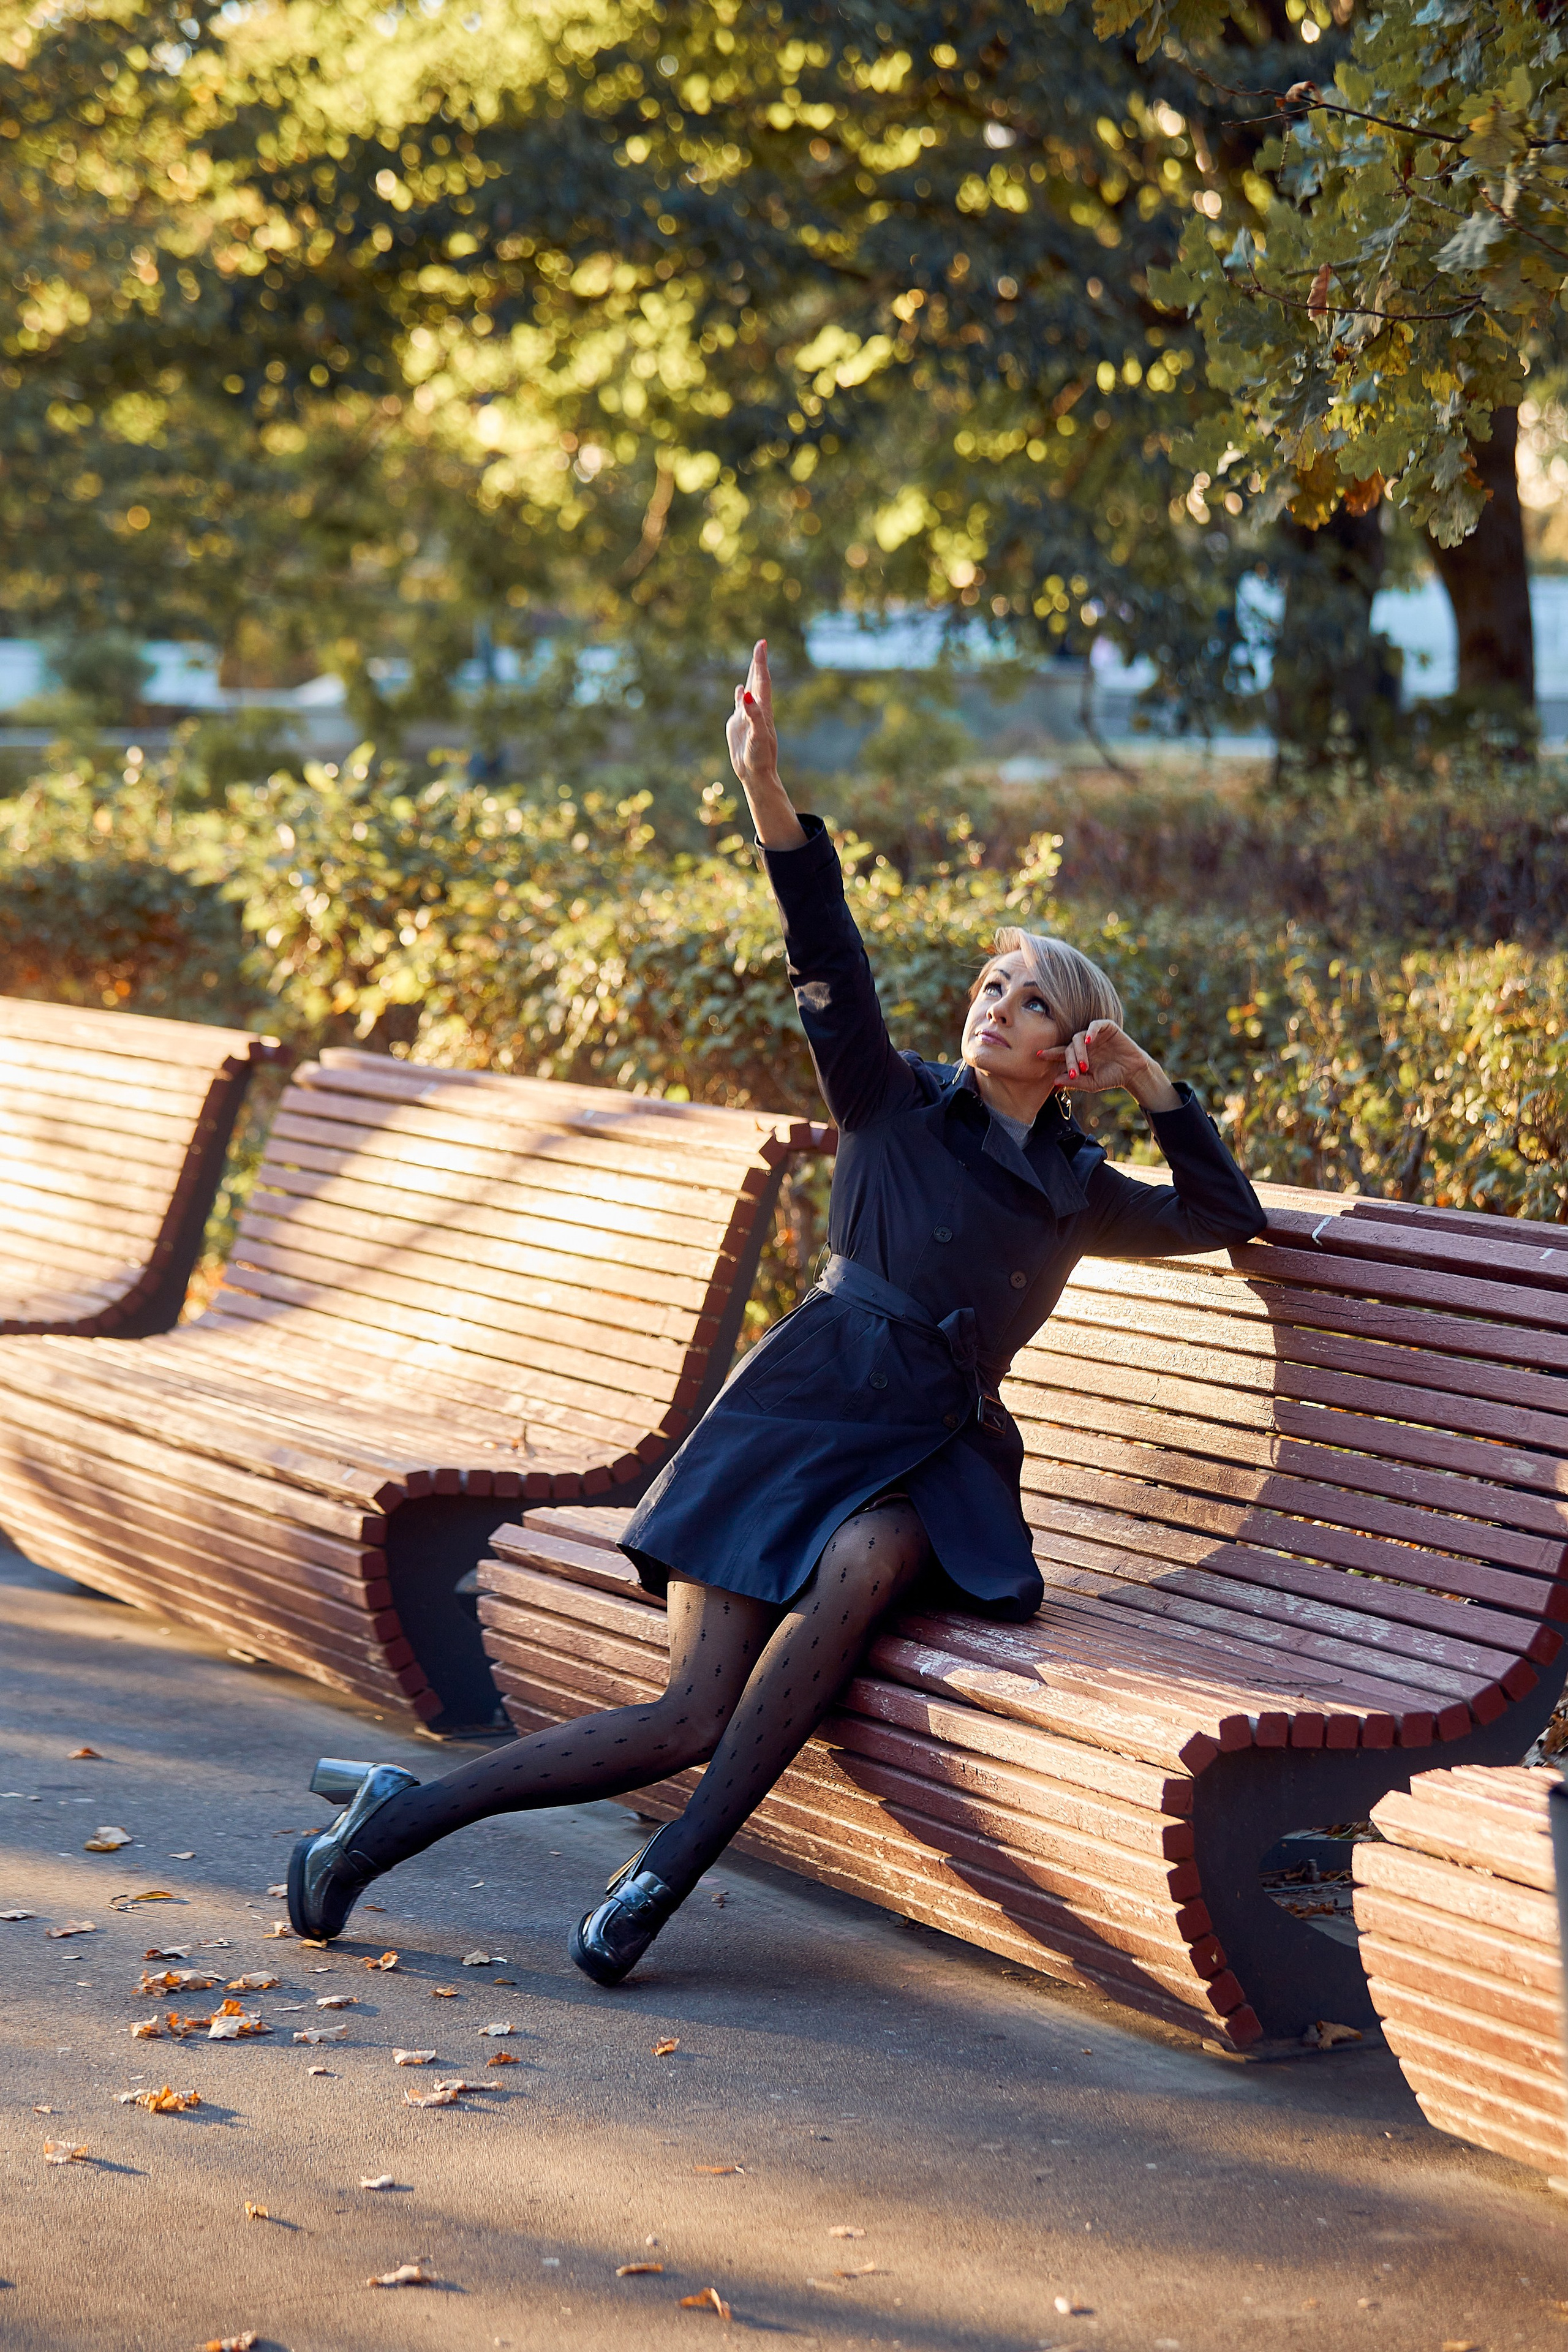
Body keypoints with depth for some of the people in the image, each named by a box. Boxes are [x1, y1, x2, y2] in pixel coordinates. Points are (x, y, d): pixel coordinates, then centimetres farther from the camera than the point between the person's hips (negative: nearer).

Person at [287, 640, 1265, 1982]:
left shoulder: (1075, 1190, 17)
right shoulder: (895, 1105, 8)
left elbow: (1229, 1217, 25)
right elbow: (830, 959, -6)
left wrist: (1152, 1082, 12)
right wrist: (770, 793, -21)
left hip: (936, 1461, 3)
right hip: (805, 1410, -2)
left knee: (865, 1563, -36)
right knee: (696, 1718, -16)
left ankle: (672, 1867, -30)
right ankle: (402, 1819, -3)